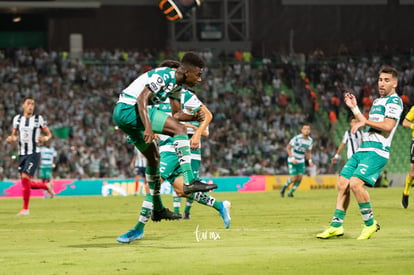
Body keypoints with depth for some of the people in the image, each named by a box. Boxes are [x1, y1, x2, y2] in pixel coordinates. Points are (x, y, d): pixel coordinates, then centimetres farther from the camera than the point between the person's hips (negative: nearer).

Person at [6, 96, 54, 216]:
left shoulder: (38, 119, -2)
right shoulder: (17, 119, 7)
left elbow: (48, 134, 7)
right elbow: (14, 135, 17)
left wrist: (45, 138, -16)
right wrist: (11, 139, -6)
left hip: (34, 153, -4)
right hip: (22, 154, 4)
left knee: (25, 178, -18)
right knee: (28, 184, 6)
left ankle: (25, 208, -8)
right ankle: (46, 187, 37)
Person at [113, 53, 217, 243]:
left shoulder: (176, 84, 14)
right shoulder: (164, 76, -15)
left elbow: (177, 113, 19)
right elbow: (142, 99, -24)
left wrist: (193, 117, -2)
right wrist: (148, 127, -34)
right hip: (128, 108, -11)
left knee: (154, 157, 19)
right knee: (179, 129, -19)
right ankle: (189, 181, -27)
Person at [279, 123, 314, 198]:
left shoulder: (310, 140, 2)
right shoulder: (296, 138, -17)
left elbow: (308, 152, 15)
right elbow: (288, 148, -14)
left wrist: (310, 160, -2)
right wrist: (292, 158, -22)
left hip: (301, 162, 5)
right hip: (292, 161, -5)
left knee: (300, 177, -9)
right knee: (293, 178, -11)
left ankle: (291, 192, 10)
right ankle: (284, 188, 18)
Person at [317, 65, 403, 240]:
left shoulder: (394, 101, -6)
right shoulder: (377, 101, 23)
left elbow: (388, 126, -19)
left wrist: (365, 122, -11)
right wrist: (354, 108, 26)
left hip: (377, 151, -9)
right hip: (362, 150, 9)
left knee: (356, 183, -24)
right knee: (342, 183, 2)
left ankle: (370, 224, -8)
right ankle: (337, 226, 8)